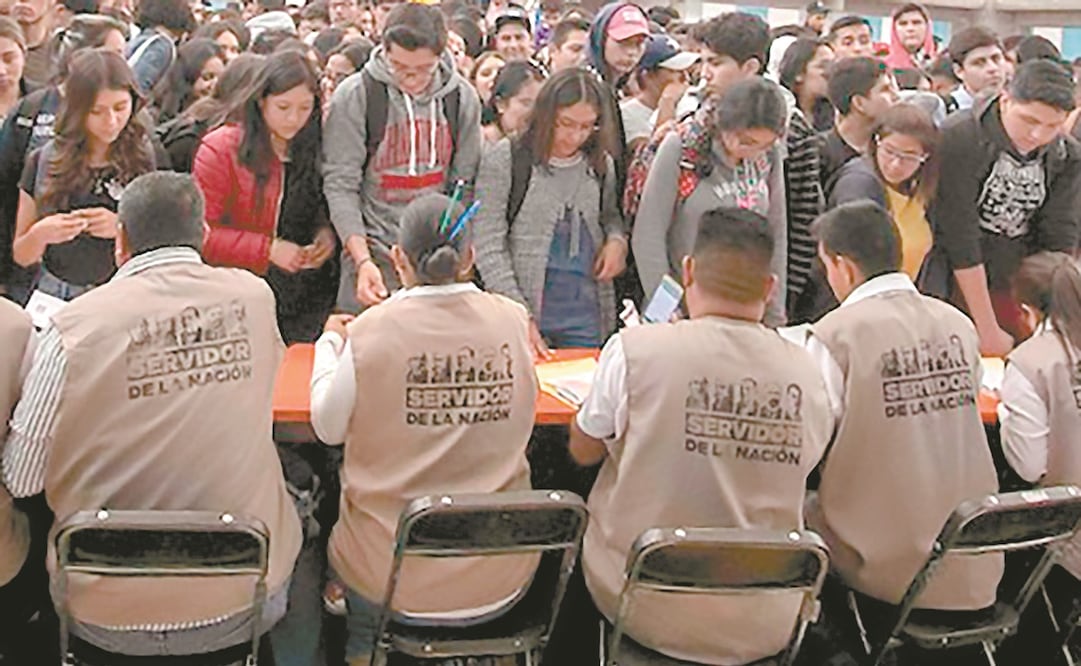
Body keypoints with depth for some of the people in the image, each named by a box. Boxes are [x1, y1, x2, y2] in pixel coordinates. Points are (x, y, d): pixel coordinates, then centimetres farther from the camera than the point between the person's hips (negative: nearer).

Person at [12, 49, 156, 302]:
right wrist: (39, 235, -9)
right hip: (54, 299, 2)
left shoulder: (148, 159, 0)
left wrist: (124, 228, -14)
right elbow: (21, 256, 12)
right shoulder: (44, 163, 6)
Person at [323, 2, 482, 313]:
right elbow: (340, 185, -8)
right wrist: (363, 260, -18)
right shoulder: (354, 95, -7)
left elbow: (464, 184, 7)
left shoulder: (462, 97, 2)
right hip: (373, 253, -2)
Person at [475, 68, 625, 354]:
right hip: (524, 310, -4)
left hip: (586, 317, 4)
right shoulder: (504, 160, -7)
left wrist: (617, 239, -1)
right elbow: (489, 247, -9)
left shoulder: (600, 164, 6)